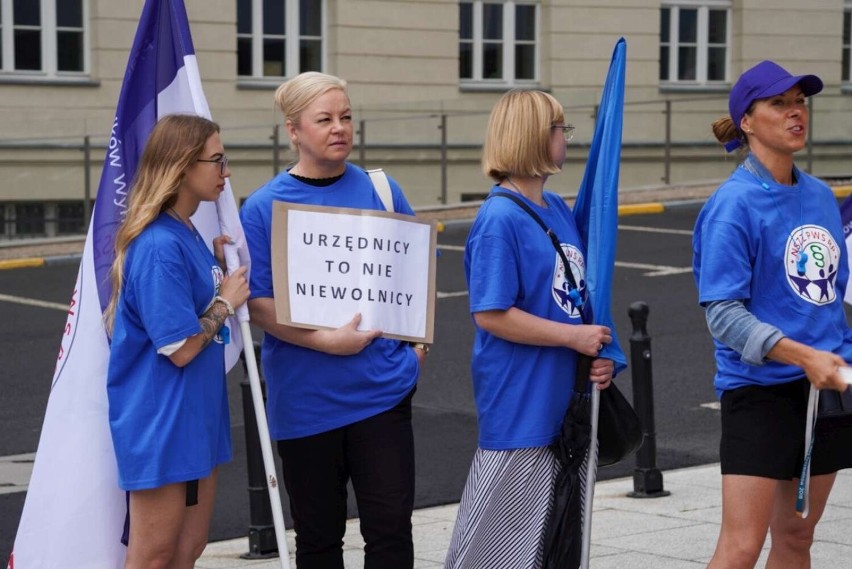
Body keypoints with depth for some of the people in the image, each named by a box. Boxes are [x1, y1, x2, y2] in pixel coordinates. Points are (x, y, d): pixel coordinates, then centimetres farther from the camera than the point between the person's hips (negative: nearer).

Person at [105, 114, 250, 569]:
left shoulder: (187, 235, 8)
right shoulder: (160, 246, -22)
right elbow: (180, 347, -22)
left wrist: (219, 262, 5)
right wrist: (226, 302, -9)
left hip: (196, 415, 9)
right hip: (160, 421, -9)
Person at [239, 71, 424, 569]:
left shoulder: (380, 191, 4)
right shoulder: (264, 207, -4)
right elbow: (259, 304, -7)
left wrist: (418, 343, 3)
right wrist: (328, 341, -19)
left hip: (383, 390, 2)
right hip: (305, 397, -1)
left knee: (391, 525, 0)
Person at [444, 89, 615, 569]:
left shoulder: (558, 210, 9)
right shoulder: (500, 219, -17)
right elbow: (491, 315, -20)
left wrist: (598, 354, 1)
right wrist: (575, 337, -17)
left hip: (565, 399, 9)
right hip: (519, 404, -9)